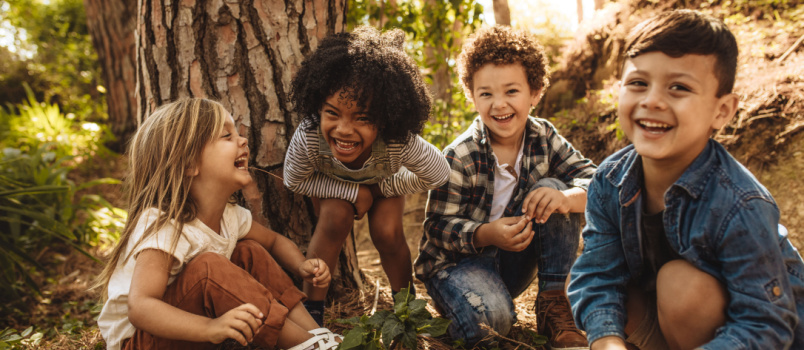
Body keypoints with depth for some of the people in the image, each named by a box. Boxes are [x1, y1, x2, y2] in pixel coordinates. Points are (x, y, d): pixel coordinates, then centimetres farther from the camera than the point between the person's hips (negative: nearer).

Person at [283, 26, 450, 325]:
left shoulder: (400, 142, -44)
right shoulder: (307, 138, -43)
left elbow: (438, 175, -23)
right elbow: (295, 180, -22)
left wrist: (382, 188, -18)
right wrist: (354, 192, -29)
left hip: (384, 180, 0)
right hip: (333, 184, 0)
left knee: (387, 232, -19)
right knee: (336, 218, -27)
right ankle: (312, 307, -11)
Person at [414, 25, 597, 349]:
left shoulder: (544, 137, -5)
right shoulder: (459, 158, -18)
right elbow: (438, 227, -16)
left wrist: (566, 198, -35)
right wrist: (488, 234, -34)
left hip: (513, 260, 5)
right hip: (457, 260, -5)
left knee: (553, 187, -18)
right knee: (491, 319, -35)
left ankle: (553, 304, -10)